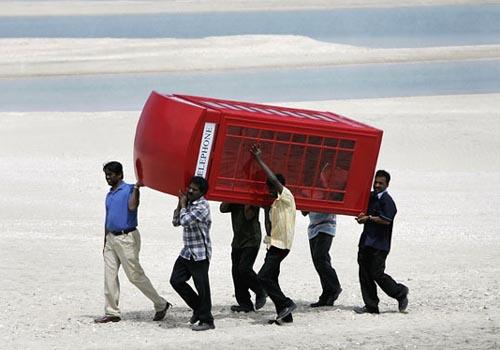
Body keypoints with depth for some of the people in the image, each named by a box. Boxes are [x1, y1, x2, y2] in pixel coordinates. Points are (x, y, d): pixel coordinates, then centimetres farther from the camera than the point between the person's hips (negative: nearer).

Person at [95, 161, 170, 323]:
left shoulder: (129, 190, -7)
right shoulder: (109, 195, 16)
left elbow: (132, 206, -26)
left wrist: (136, 188, -28)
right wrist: (105, 243, 22)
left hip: (127, 238, -8)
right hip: (111, 238, 8)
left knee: (135, 276, -5)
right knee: (109, 276, 3)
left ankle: (161, 304, 7)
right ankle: (111, 313, 8)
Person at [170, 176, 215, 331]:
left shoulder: (202, 206, -15)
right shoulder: (189, 204, 13)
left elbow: (185, 221, -23)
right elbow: (176, 222, 15)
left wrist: (183, 205, -8)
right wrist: (180, 204, 4)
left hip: (200, 253, -9)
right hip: (187, 251, 9)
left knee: (202, 287, -4)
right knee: (176, 280, 7)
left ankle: (206, 320, 4)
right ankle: (198, 307, 22)